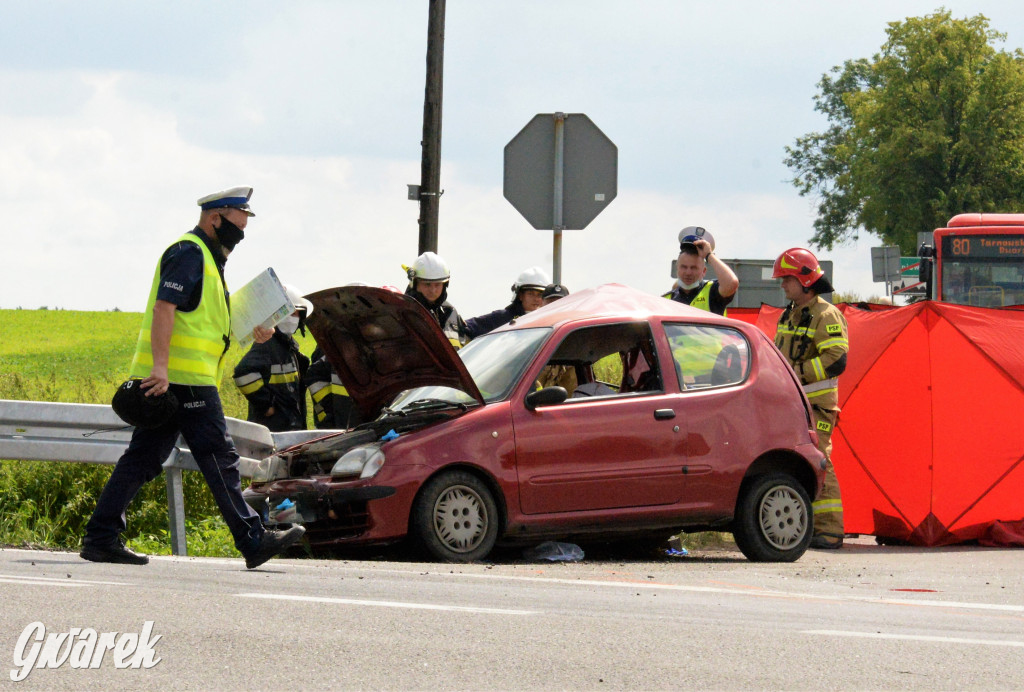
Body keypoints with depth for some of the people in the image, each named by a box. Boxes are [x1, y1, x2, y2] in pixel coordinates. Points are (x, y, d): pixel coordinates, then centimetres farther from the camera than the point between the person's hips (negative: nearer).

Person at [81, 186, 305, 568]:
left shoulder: (207, 258, 24)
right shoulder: (188, 253, -10)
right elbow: (164, 308, -20)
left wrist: (252, 331, 19)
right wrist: (161, 366, -29)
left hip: (166, 380, 11)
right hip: (184, 378, -11)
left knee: (142, 459, 7)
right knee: (219, 458, -7)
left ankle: (99, 537, 5)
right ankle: (253, 541, -4)